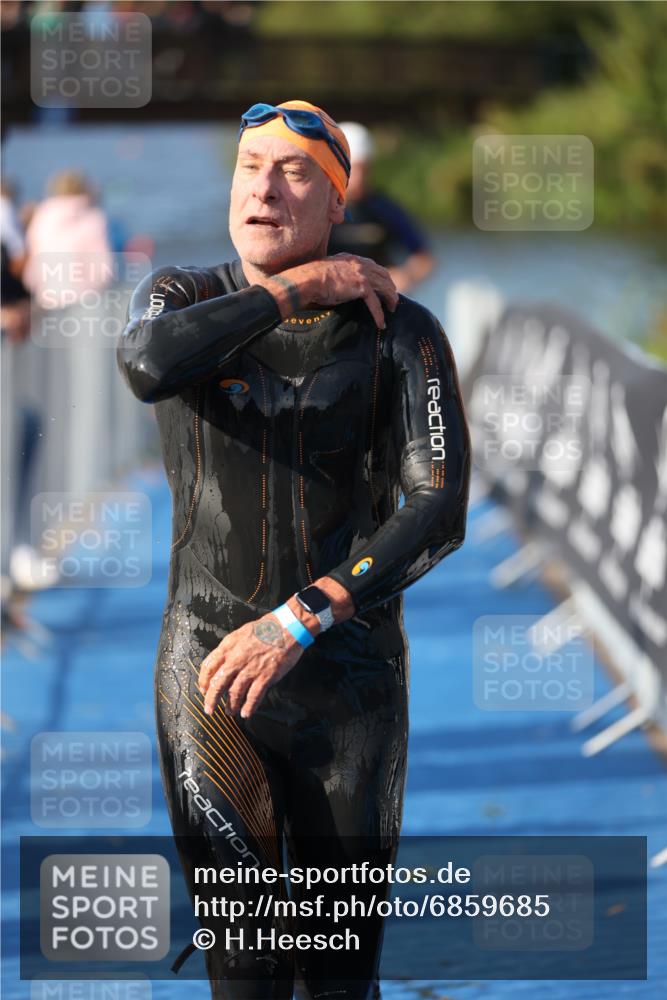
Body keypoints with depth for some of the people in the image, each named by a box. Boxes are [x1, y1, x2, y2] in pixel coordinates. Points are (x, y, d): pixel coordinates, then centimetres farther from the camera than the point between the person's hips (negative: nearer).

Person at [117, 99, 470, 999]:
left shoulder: (400, 334, -7)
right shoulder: (181, 299, 0)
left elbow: (439, 515, -16)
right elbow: (148, 365, -25)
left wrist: (298, 622, -24)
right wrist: (298, 286, -19)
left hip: (350, 674, -1)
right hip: (210, 672, 1)